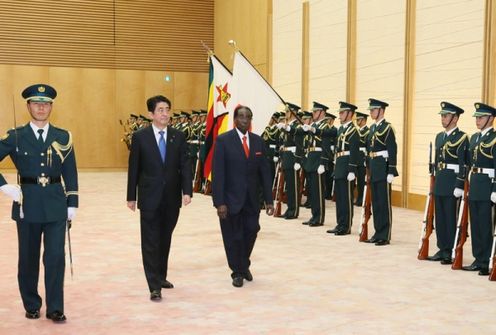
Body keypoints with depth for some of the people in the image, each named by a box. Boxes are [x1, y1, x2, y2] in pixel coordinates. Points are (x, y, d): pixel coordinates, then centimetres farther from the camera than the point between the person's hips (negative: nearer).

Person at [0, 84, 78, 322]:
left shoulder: (63, 137, 5)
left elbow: (70, 174, 6)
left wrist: (72, 204, 2)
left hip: (56, 204, 0)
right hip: (27, 204, 0)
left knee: (56, 257, -2)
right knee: (28, 257, 10)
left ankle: (55, 308, 7)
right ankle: (31, 305, 25)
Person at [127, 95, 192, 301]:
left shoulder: (178, 136, 3)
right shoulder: (140, 137, -3)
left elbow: (185, 166, 0)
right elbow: (134, 168, 0)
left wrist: (187, 191, -12)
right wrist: (131, 197, 1)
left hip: (172, 198, 3)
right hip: (150, 198, -3)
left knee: (165, 240, 13)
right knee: (150, 242, -2)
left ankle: (161, 276, 29)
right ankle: (155, 286, -1)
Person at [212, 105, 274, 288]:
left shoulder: (258, 141, 5)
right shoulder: (223, 140, -7)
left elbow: (264, 171, 5)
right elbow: (218, 173, -11)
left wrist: (269, 200, 1)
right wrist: (219, 202, -16)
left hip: (252, 199, 3)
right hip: (231, 199, -3)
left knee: (250, 232, 8)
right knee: (233, 237, 7)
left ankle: (244, 265, 34)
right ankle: (237, 272, 25)